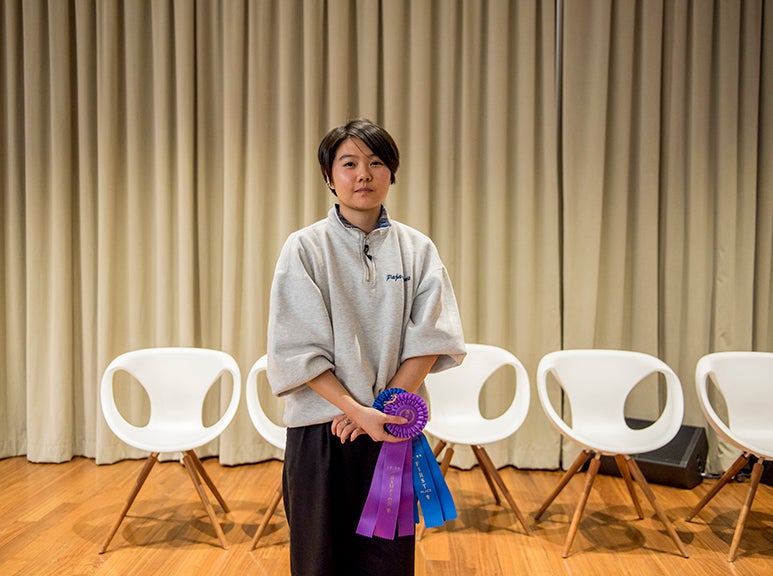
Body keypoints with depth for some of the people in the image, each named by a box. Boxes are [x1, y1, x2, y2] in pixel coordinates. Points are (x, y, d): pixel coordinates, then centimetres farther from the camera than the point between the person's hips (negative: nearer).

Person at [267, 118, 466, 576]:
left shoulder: (418, 249, 3)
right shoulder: (305, 247, -4)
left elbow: (429, 339, -3)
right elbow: (298, 351, -9)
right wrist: (359, 411, -16)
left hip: (393, 430, 2)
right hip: (321, 433, -1)